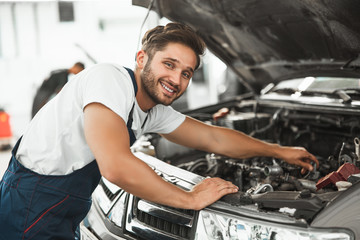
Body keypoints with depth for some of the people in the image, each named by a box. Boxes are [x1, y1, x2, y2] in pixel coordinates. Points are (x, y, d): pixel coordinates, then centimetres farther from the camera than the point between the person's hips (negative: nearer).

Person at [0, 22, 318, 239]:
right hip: (31, 213, -8)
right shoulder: (109, 79, -24)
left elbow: (214, 138, 14)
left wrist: (279, 151, 21)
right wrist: (191, 199, -22)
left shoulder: (155, 112, 3)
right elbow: (116, 166, -34)